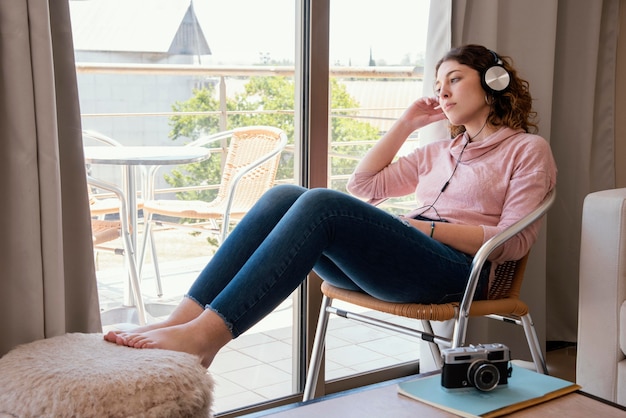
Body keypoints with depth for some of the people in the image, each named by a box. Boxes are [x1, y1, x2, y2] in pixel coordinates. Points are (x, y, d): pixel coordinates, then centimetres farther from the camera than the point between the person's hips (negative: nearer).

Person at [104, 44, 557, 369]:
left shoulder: (528, 149, 11)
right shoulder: (442, 150, 30)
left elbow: (514, 242, -2)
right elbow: (363, 184, 25)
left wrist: (429, 226, -9)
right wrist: (406, 122, 23)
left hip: (456, 269, -6)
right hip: (393, 262, 7)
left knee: (321, 205, -32)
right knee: (284, 196, -19)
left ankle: (207, 334, -39)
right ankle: (184, 317, -29)